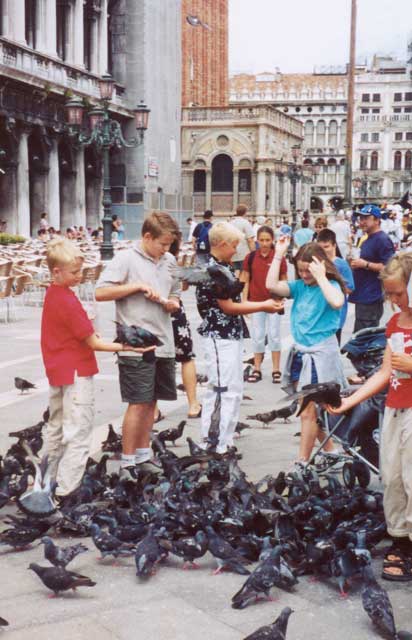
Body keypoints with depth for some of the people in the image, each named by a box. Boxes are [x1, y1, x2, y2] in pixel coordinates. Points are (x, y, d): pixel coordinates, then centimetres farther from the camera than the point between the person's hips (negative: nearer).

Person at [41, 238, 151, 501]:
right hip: (77, 373, -10)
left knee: (57, 428, 20)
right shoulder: (68, 301, -21)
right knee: (78, 433, -6)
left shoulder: (52, 295, 6)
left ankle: (50, 480, 31)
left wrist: (86, 328, 4)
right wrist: (126, 347, -20)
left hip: (57, 371, 10)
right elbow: (93, 343, -19)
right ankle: (67, 488, -7)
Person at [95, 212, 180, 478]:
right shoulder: (126, 259, -7)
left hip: (164, 343, 6)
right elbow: (101, 293, -12)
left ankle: (144, 456, 22)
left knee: (151, 402, 12)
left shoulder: (169, 261, 13)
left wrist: (173, 303, 0)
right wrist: (138, 286, -16)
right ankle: (127, 462, 5)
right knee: (138, 403, -4)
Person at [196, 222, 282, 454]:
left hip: (233, 335, 10)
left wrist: (265, 304, 7)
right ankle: (222, 445, 0)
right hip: (219, 337, -10)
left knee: (220, 391, 15)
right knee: (228, 392, -6)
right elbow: (228, 307, -15)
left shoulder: (225, 267, 13)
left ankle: (209, 441, 22)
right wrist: (263, 306, -9)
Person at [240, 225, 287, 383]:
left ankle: (276, 370, 12)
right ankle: (257, 370, 18)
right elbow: (245, 281, 3)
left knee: (274, 335, 5)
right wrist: (244, 301, -2)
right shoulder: (250, 257, -3)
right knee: (257, 336, 9)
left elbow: (284, 281, -1)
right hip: (256, 302, 2)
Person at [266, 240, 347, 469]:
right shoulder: (299, 286, 6)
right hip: (300, 353, 7)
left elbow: (336, 302, -31)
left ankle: (302, 463, 3)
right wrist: (278, 255, -4)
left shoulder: (330, 286, -9)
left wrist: (320, 277, -23)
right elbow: (271, 285, -4)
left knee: (308, 412, -4)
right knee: (309, 410, 14)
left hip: (320, 354, -7)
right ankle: (330, 451, 30)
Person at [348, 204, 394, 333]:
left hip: (371, 298, -10)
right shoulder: (367, 240, 17)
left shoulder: (382, 240, -14)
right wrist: (356, 264, 15)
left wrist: (365, 264, -20)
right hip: (362, 296, 10)